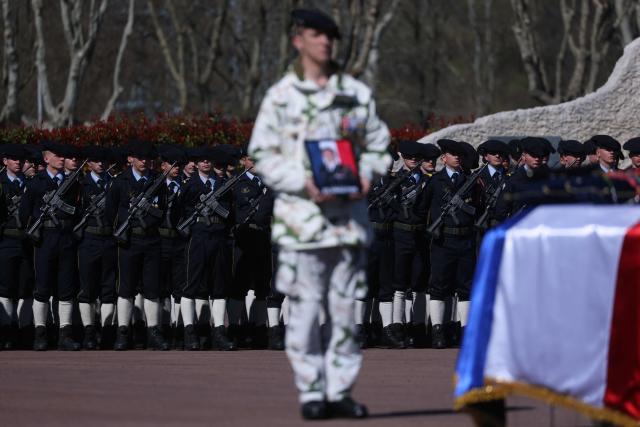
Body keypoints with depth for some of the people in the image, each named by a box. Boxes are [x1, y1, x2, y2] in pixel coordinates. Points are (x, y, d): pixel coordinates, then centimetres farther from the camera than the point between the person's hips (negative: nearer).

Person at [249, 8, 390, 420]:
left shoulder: (357, 93, 10)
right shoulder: (281, 96, 1)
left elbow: (378, 145, 15)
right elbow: (263, 154, -1)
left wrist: (367, 175, -6)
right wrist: (304, 182, -14)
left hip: (349, 213, 3)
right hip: (302, 214, -3)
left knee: (345, 305, 4)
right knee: (305, 306, -4)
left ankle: (340, 391, 11)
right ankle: (311, 393, 2)